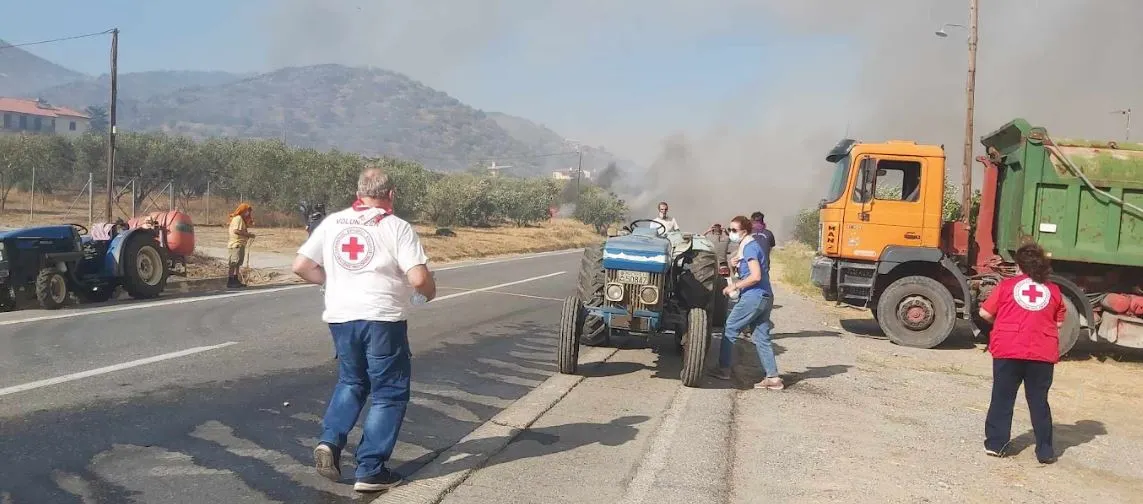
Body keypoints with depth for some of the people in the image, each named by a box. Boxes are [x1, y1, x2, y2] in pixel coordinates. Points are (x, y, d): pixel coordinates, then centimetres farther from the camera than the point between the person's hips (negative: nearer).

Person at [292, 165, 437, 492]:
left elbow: (301, 266, 7)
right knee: (389, 393, 8)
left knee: (351, 382, 26)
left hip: (341, 317, 5)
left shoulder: (332, 222, 7)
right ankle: (370, 470, 7)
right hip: (383, 319, -5)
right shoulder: (397, 227, -6)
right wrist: (430, 292, 6)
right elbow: (418, 278, -15)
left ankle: (330, 441, 8)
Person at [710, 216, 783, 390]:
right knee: (762, 338, 8)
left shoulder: (749, 247, -13)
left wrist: (735, 286, -14)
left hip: (753, 297, -10)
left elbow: (756, 276, -21)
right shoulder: (752, 245, 17)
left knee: (730, 330, 3)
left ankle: (724, 369, 10)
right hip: (765, 297, 10)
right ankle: (773, 378, 6)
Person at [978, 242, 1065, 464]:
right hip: (1043, 353, 2)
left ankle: (996, 443, 10)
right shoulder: (1053, 290, 7)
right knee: (1039, 401, 10)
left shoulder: (1007, 285, 0)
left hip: (1008, 350, -2)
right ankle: (1045, 451, 12)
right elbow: (1059, 322, 13)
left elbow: (985, 313, 1)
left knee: (1002, 398, 8)